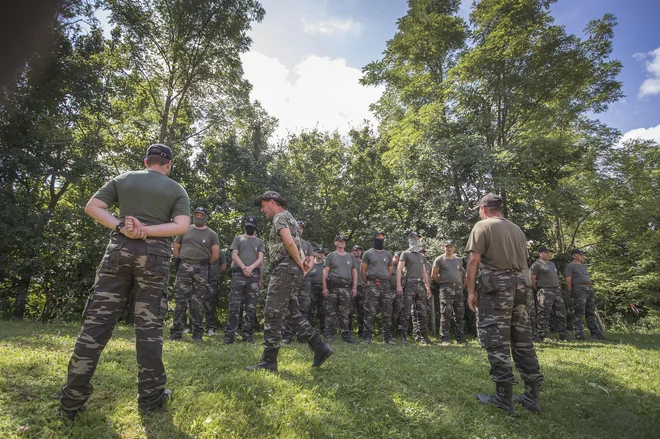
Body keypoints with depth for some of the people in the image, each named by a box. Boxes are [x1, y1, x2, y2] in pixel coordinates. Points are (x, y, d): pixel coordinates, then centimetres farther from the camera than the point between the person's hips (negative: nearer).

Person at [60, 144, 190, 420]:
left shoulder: (123, 179, 14)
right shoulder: (176, 190, 7)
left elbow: (92, 206, 5)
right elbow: (182, 226, -8)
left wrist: (121, 227, -4)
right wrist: (146, 231, -8)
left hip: (119, 249, 2)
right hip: (154, 255, -2)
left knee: (97, 321, 7)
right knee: (149, 325, 3)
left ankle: (72, 399, 11)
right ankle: (150, 397, 12)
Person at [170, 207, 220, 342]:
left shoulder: (211, 233, 6)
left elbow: (215, 254, 6)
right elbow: (176, 247, 16)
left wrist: (205, 263, 8)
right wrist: (179, 261, 9)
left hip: (201, 270, -1)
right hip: (183, 268, 1)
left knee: (197, 303, 2)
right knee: (180, 301, 1)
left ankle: (197, 333, 7)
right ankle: (176, 332, 8)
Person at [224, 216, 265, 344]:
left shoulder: (259, 242, 17)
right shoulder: (238, 239, 14)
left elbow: (261, 259, 7)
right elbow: (234, 255, 3)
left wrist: (251, 268, -11)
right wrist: (244, 268, -12)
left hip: (254, 276, 2)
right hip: (238, 274, -1)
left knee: (251, 308, 1)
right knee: (234, 306, -7)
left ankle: (247, 334, 7)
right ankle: (229, 334, -3)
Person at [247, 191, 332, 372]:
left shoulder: (280, 217, -6)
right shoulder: (289, 218, 24)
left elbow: (289, 242, -22)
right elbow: (297, 245, 20)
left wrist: (300, 263, -11)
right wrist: (303, 263, 3)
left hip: (284, 269, -10)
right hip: (292, 271, 10)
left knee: (272, 314, -6)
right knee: (293, 313, 12)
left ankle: (268, 361, 0)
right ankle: (320, 348, 13)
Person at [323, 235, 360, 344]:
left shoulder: (351, 256, 18)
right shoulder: (331, 256, 8)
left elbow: (354, 273, 16)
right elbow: (325, 272, 2)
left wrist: (354, 287, 6)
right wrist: (325, 287, -7)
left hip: (346, 287, 3)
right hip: (333, 286, -3)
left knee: (344, 313, 6)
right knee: (331, 312, -2)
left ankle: (346, 335, 11)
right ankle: (329, 335, 3)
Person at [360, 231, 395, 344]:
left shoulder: (388, 254, 15)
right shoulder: (368, 253, 3)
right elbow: (362, 270, 3)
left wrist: (385, 282, 13)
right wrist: (368, 282, 3)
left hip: (385, 285, 4)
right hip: (372, 285, -4)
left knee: (387, 313, 5)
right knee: (370, 312, -5)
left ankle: (387, 337, 13)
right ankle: (367, 337, 2)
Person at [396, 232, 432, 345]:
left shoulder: (422, 256, 23)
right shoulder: (405, 254, 6)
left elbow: (424, 273, 23)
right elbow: (399, 269, -4)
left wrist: (428, 287, 13)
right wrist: (399, 285, -15)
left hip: (421, 285, 6)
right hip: (410, 283, -5)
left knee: (422, 312, 6)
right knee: (406, 312, -8)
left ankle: (423, 336, 12)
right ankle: (403, 336, -5)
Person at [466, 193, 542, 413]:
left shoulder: (482, 226, -3)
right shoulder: (517, 229, 17)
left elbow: (474, 259, -12)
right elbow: (524, 263, 19)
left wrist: (471, 290, -8)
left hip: (495, 288, -7)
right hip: (519, 286, 7)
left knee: (497, 342, -2)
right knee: (523, 341, 11)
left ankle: (503, 397, 4)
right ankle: (532, 396, 17)